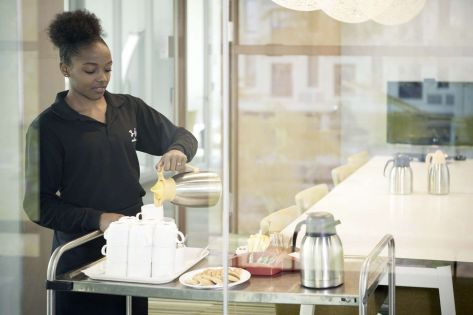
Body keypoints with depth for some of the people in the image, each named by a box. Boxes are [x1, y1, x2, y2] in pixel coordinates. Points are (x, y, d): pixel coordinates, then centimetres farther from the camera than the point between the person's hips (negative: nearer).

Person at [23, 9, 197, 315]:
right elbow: (39, 204, -8)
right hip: (80, 255, -4)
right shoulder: (48, 126, -7)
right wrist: (96, 218, -19)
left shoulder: (129, 109, 5)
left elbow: (182, 135, 13)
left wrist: (178, 150, -10)